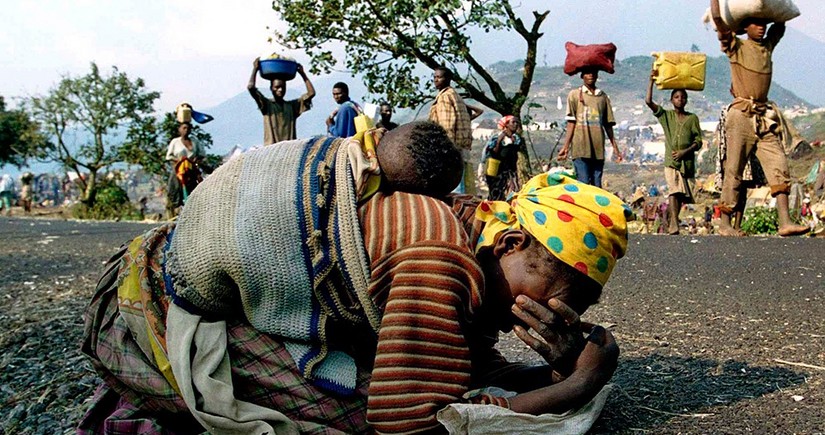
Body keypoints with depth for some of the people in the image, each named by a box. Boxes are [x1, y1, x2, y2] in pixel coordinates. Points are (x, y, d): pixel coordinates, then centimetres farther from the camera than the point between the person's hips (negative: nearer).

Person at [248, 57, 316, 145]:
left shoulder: (293, 105, 17)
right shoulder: (267, 104, 8)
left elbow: (311, 93, 13)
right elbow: (250, 87, -3)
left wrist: (302, 73, 16)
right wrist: (255, 69, 7)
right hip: (271, 147, -3)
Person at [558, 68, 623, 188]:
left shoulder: (603, 97, 14)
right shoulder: (574, 95, 6)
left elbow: (608, 124, 16)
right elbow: (571, 123, 1)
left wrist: (615, 147, 14)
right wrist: (565, 147, -6)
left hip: (599, 149, 3)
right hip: (581, 148, -3)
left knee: (597, 185, 4)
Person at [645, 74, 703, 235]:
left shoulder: (692, 118, 9)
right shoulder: (666, 115, 9)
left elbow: (698, 141, 4)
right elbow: (648, 101, -1)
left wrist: (685, 151, -11)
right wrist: (652, 81, -2)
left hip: (688, 161, 2)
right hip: (671, 161, -2)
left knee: (682, 193, 7)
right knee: (674, 191, -18)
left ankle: (672, 222, 24)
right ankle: (674, 227, -28)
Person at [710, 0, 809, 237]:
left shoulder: (768, 46, 16)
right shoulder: (736, 46, 0)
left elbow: (781, 23, 32)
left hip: (764, 117, 5)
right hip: (741, 115, -5)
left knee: (778, 164, -7)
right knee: (734, 170, -3)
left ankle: (785, 222, -11)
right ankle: (724, 225, 3)